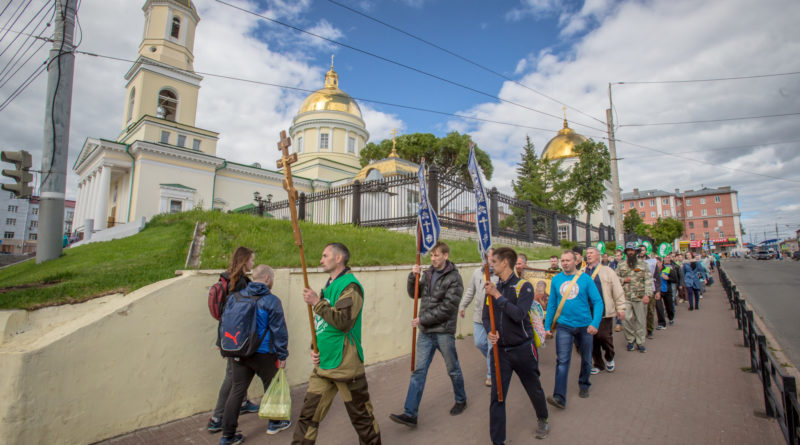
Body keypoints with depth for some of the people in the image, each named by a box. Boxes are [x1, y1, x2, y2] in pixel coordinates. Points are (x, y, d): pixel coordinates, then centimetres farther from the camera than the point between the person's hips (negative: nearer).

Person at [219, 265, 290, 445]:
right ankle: (275, 422, 33)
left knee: (237, 390, 13)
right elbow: (279, 331, -14)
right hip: (263, 354, -5)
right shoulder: (271, 300, -15)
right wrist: (282, 356, -5)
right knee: (271, 388, 15)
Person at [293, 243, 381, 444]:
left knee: (362, 417, 10)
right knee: (308, 415, 11)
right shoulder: (329, 286, 13)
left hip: (345, 366, -8)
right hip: (322, 365, 8)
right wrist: (315, 348, 8)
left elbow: (344, 321, -25)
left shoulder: (350, 286, -14)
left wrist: (317, 303, -23)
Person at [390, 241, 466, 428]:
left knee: (453, 369, 14)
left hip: (444, 332, -5)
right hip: (425, 332, 5)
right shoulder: (427, 274, 6)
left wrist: (423, 319, -17)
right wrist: (412, 277, -7)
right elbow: (414, 294, 11)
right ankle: (410, 414, 7)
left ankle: (461, 400, 39)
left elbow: (448, 307, -18)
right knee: (419, 371, 3)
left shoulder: (454, 278, -12)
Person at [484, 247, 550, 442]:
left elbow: (518, 315, -25)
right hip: (500, 350, 3)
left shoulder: (524, 286, -11)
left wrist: (498, 296, -26)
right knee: (497, 397, 2)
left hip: (522, 349, -3)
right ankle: (497, 440, 16)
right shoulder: (493, 287, 3)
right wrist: (490, 332, -14)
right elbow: (486, 316, 5)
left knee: (534, 389, 20)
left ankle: (542, 419, 49)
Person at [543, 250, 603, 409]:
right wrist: (547, 326, 5)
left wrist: (595, 323, -20)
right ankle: (559, 397, -7)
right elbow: (551, 304, 6)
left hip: (584, 325, 0)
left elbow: (597, 302, -6)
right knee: (562, 361, -6)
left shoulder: (585, 279, -5)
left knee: (586, 359, 17)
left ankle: (584, 385, 42)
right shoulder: (556, 280, 1)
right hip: (564, 326, 0)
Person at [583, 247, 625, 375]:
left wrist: (620, 308, -2)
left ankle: (609, 359, 25)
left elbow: (618, 291, 2)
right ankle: (598, 364, 23)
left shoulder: (607, 271, 3)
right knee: (592, 338, 7)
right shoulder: (581, 273, 10)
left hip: (604, 311, -3)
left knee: (605, 336, -5)